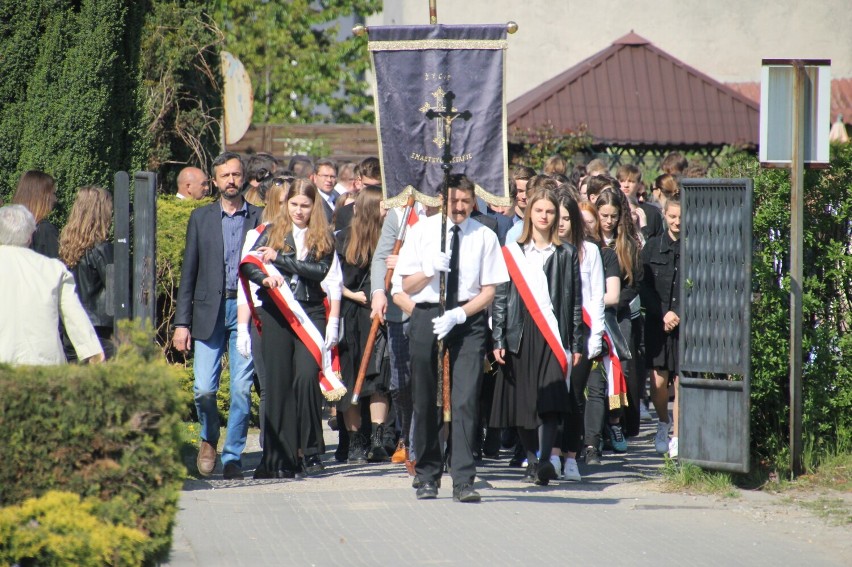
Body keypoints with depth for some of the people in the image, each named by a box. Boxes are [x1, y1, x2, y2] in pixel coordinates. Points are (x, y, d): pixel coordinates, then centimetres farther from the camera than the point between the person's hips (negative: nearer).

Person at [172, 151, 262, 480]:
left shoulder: (259, 218, 7)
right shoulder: (201, 218, 11)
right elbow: (189, 272, 10)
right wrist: (182, 322, 4)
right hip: (209, 311, 1)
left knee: (242, 389, -4)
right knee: (204, 388, -6)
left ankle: (232, 457, 7)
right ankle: (209, 439, 20)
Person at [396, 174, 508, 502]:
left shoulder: (484, 237, 0)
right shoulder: (422, 232, 3)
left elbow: (489, 291, 0)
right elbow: (408, 286, 6)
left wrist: (458, 315, -13)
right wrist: (431, 270, -14)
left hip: (469, 318, -2)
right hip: (427, 316, 2)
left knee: (465, 400, -10)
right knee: (425, 401, 6)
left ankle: (463, 481, -11)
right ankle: (427, 478, 18)